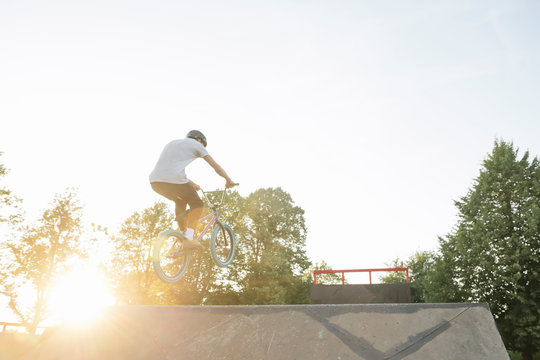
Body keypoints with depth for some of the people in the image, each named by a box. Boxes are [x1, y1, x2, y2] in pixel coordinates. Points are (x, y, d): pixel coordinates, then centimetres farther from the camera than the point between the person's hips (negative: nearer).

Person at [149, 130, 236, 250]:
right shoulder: (196, 144, 16)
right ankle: (189, 236, -2)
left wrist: (192, 184, 48)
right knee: (197, 204, 13)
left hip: (155, 181, 7)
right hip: (174, 180, -7)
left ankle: (183, 234, 27)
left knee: (181, 201, 30)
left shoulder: (172, 143, 34)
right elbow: (215, 165, 18)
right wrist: (228, 180, 31)